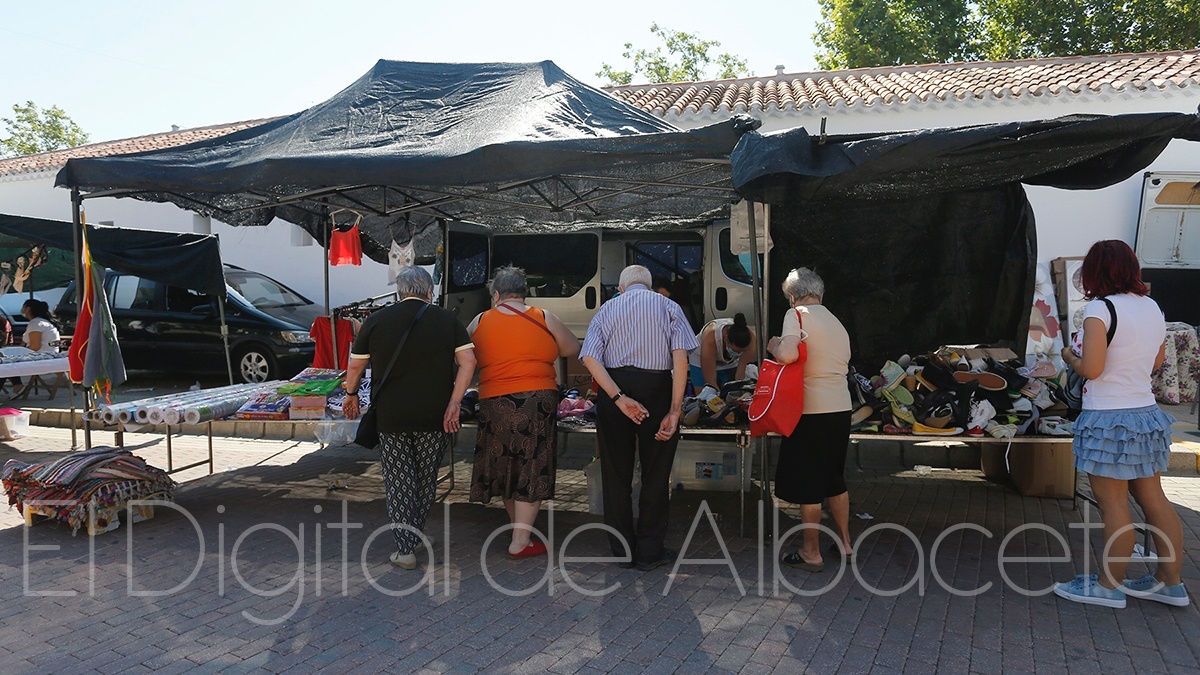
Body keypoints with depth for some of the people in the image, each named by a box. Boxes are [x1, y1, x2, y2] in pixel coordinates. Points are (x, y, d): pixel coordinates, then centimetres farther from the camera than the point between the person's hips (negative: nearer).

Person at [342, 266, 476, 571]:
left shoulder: (376, 321, 2)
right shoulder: (447, 320, 0)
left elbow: (355, 365, 7)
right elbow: (468, 361, -8)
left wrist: (351, 394, 24)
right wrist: (454, 403, -8)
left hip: (390, 416, 0)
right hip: (433, 417, 0)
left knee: (398, 480, 7)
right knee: (426, 478, 16)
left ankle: (405, 548, 5)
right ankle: (414, 535, 30)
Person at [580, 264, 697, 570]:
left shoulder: (607, 309, 13)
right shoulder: (669, 307, 9)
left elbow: (590, 357, -5)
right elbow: (680, 358, -7)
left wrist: (618, 398, -12)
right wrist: (675, 410, -10)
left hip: (613, 390, 2)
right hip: (656, 388, -1)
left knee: (616, 473, 11)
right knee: (655, 473, 9)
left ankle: (623, 550, 21)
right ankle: (649, 552, 16)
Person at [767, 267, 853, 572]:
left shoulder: (798, 314, -9)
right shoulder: (837, 323, 15)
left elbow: (788, 355, -24)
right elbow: (843, 366, 13)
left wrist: (774, 345, -4)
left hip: (812, 411, -8)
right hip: (841, 409, 8)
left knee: (807, 484, 3)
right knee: (835, 480, 21)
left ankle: (811, 553, 12)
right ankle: (845, 543, 31)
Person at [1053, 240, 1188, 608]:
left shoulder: (1100, 309, -16)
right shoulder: (1152, 307, 7)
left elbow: (1091, 369, -20)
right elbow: (1157, 361, 18)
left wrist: (1070, 357, -1)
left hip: (1109, 421, -8)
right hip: (1147, 415, 8)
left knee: (1113, 503, 1)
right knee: (1153, 498, 15)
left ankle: (1109, 585, 12)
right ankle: (1170, 581, 25)